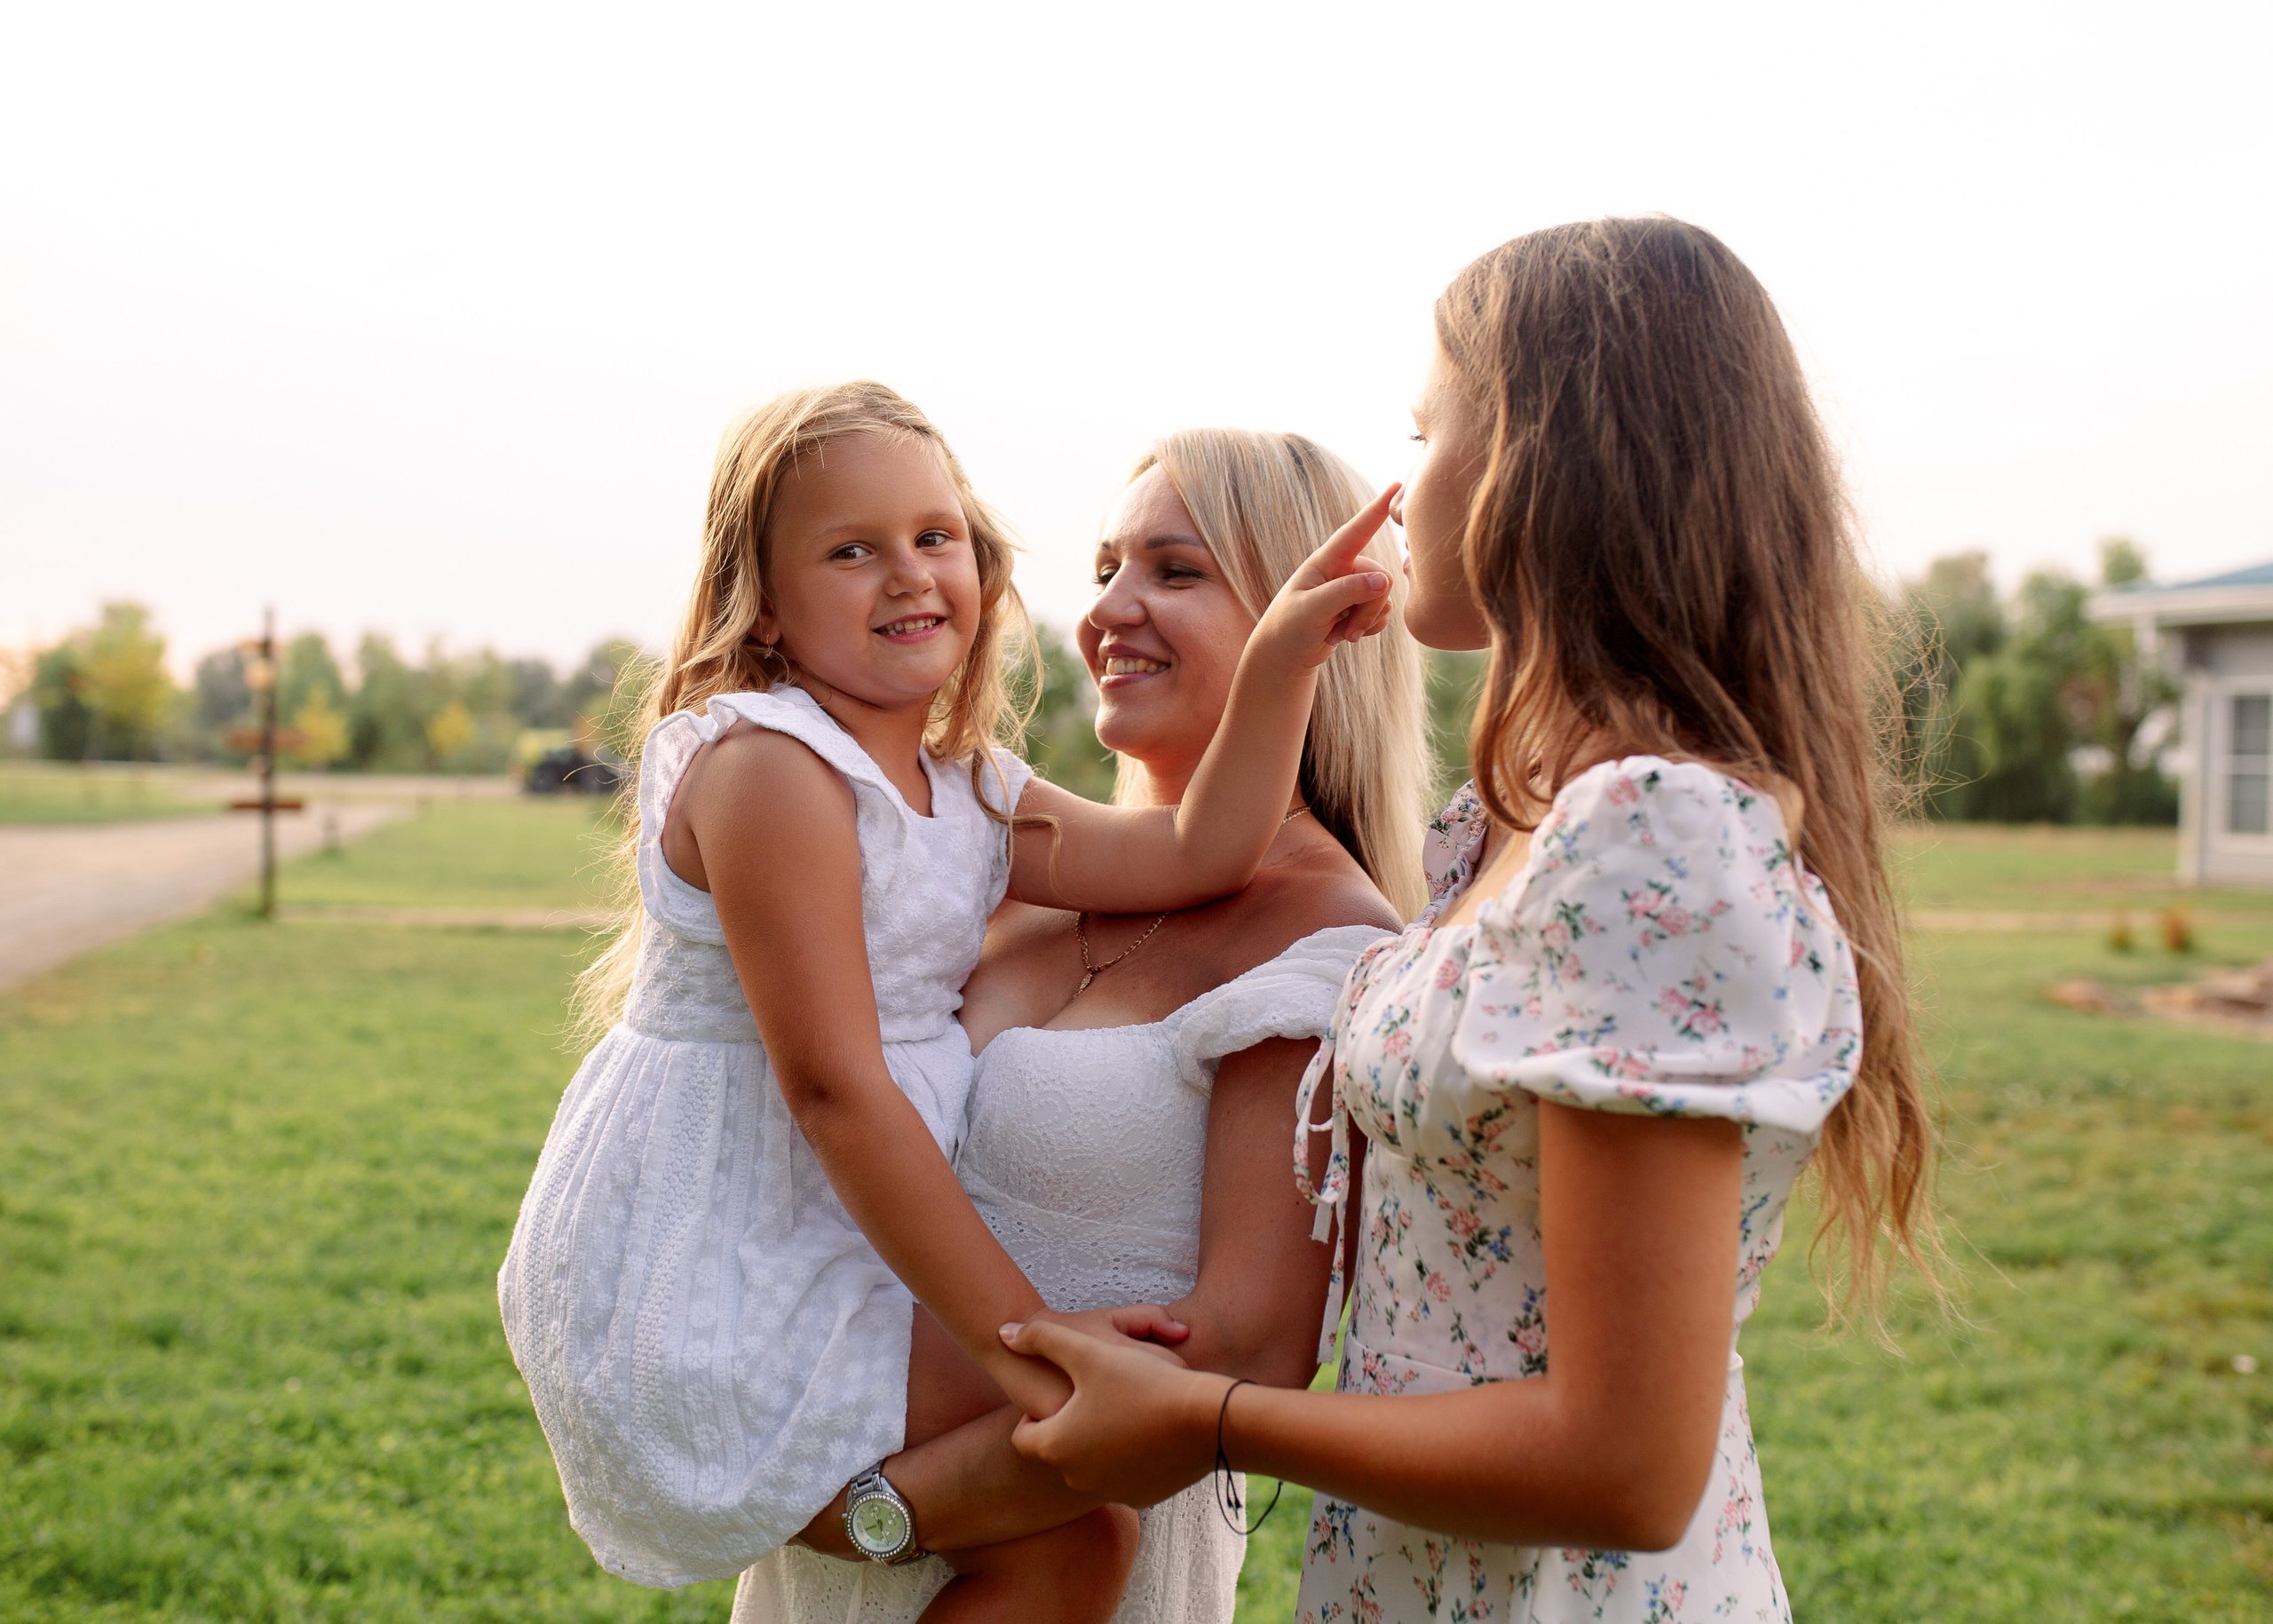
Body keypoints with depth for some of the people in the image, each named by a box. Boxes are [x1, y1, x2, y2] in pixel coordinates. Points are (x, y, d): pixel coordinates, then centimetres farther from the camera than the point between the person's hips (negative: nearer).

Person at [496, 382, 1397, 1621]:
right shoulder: (766, 766, -17)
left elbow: (1192, 854, -2)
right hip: (699, 1302, -9)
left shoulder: (967, 792, 10)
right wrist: (1022, 1340, -24)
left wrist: (1279, 659, -15)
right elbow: (835, 1090, -23)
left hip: (821, 1270, 9)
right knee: (1075, 1522, -13)